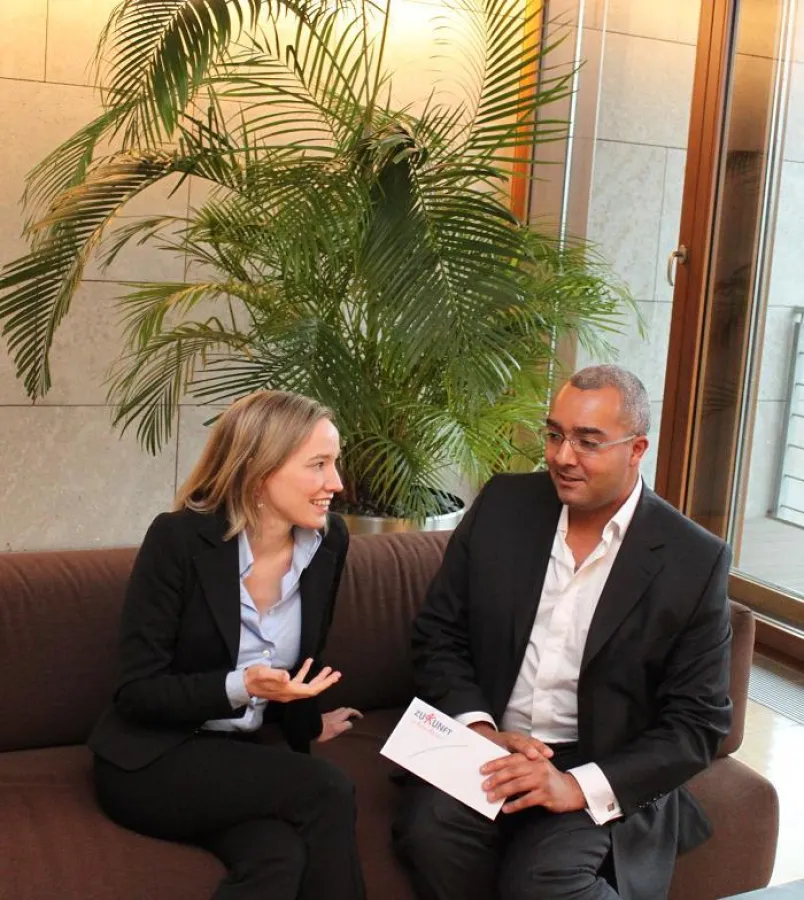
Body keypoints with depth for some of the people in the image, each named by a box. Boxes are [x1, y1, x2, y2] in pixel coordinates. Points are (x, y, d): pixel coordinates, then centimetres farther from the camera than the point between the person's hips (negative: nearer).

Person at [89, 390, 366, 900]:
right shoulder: (179, 539, -18)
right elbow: (137, 691, -15)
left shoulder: (328, 541, -3)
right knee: (328, 792, -26)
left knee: (283, 856, -30)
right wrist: (239, 687, -28)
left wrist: (304, 722, 26)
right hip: (153, 762, -4)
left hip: (242, 754, 4)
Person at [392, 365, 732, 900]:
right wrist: (479, 728, -13)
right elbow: (438, 635, 5)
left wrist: (581, 786, -19)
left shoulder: (694, 560, -7)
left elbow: (697, 721, -6)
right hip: (486, 749, 3)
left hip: (608, 776, -2)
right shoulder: (502, 506, 1)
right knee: (429, 832, -27)